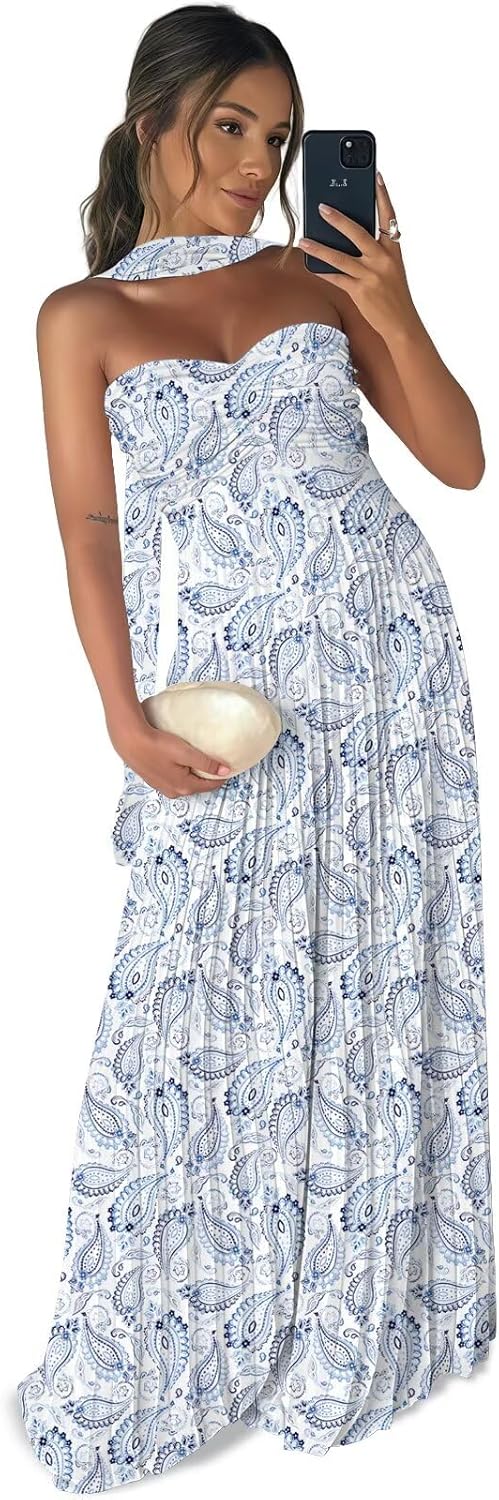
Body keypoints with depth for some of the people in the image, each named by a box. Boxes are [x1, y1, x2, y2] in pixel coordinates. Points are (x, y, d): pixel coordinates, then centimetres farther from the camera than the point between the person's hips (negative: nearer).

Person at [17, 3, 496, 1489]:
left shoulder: (322, 280, 9)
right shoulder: (82, 318, 4)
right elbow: (88, 531, -1)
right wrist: (126, 717, -12)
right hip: (232, 685, -2)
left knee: (379, 975, 8)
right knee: (206, 1012, 0)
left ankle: (360, 1310, 27)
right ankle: (153, 1358, 17)